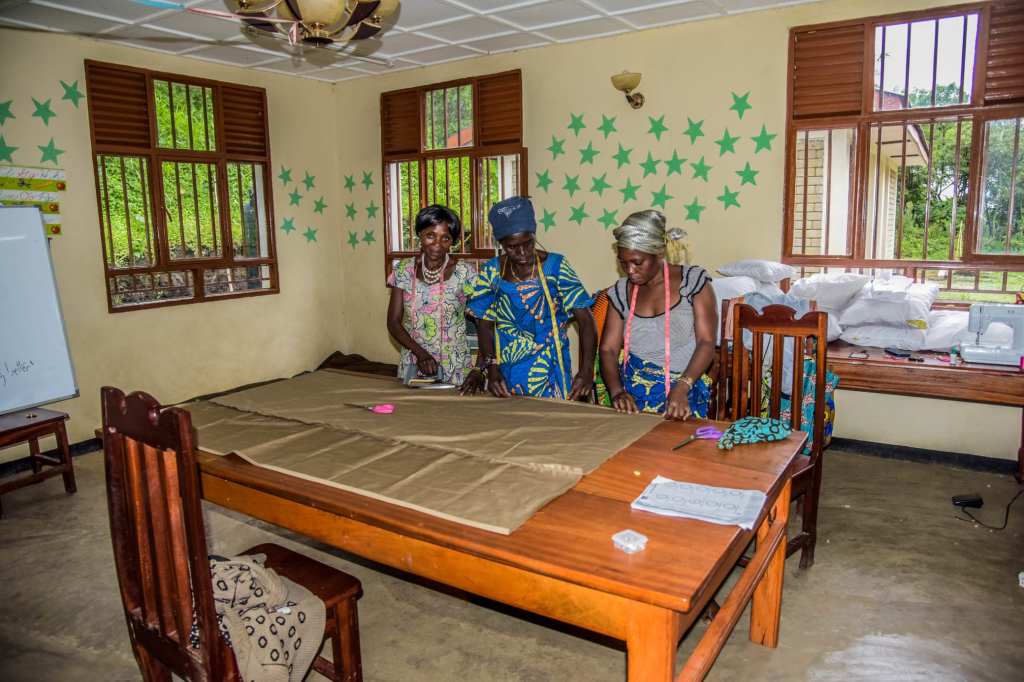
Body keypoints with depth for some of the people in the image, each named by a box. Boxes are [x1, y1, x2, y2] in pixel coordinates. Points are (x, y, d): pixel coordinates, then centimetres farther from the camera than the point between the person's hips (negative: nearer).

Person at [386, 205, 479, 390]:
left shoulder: (464, 273, -8)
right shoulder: (403, 270, -1)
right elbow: (393, 322, -2)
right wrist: (420, 353, -17)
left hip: (455, 371, -2)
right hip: (413, 367, 2)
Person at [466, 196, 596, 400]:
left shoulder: (555, 266, -9)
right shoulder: (491, 271, -2)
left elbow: (585, 320, -13)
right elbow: (486, 325, 2)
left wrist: (587, 369, -25)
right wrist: (492, 369, -12)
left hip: (548, 375, -2)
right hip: (506, 377, 2)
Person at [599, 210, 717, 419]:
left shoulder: (693, 280, 0)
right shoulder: (620, 292, 9)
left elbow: (706, 342, -6)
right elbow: (608, 350, 4)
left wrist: (681, 388, -21)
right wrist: (617, 392, -14)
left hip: (683, 390, -3)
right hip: (633, 390, 3)